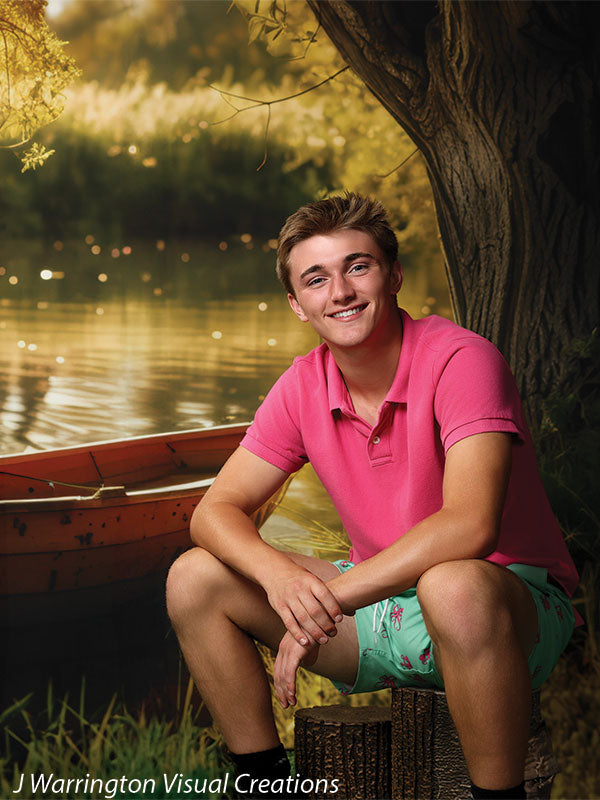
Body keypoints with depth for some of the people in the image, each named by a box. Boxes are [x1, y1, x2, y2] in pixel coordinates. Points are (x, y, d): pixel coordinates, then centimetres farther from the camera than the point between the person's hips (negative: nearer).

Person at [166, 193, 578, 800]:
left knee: (456, 588, -42)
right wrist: (279, 576, -24)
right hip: (385, 604, 6)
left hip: (515, 600, -6)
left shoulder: (459, 360, -19)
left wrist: (328, 598, -28)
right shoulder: (302, 388, -1)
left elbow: (470, 526, -32)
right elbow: (215, 511, -1)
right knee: (194, 579, -3)